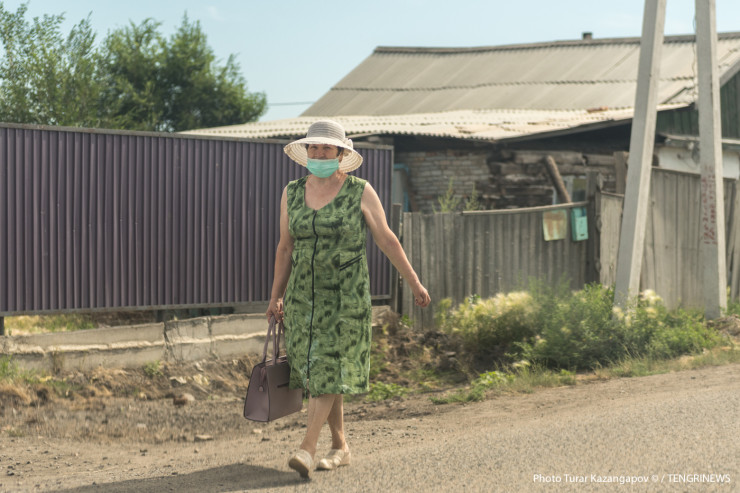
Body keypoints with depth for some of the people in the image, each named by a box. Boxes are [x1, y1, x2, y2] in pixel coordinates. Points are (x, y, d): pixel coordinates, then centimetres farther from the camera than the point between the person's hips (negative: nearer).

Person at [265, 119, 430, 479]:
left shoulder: (360, 192, -4)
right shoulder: (292, 193, 6)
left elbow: (387, 240, 1)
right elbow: (285, 248, 13)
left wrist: (414, 283, 3)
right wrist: (276, 297, 13)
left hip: (346, 298, -4)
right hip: (304, 297, 4)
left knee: (328, 369, -12)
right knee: (317, 370, 7)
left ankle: (307, 449, -16)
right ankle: (340, 447, 21)